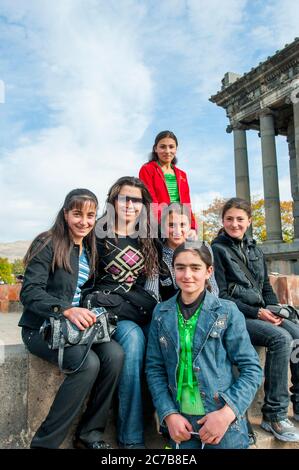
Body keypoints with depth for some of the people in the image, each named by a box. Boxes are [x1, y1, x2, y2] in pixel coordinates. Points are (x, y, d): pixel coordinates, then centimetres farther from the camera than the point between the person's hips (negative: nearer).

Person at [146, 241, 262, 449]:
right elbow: (154, 368, 2)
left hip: (225, 418, -1)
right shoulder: (161, 313, 1)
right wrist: (169, 415, -8)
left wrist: (227, 413, -15)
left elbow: (251, 368, -5)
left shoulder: (227, 311, -5)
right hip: (181, 419, 2)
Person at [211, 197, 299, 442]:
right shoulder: (217, 250, -2)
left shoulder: (255, 250, 17)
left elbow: (266, 287, 19)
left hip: (260, 314, 6)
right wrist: (256, 312, -14)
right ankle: (274, 415, -14)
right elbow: (221, 296, -8)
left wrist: (273, 309, -1)